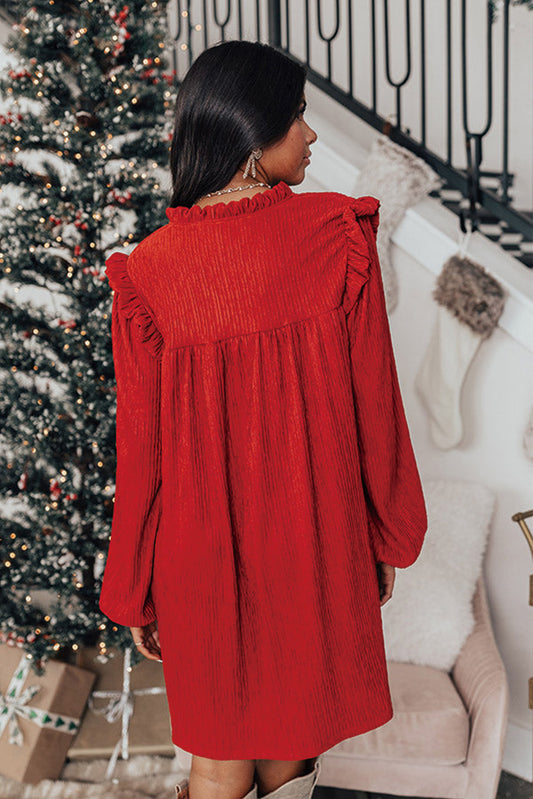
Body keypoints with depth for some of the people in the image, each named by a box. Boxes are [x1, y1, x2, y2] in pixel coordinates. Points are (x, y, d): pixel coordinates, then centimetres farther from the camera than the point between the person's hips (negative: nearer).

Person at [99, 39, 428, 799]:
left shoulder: (150, 269, -12)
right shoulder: (337, 233, -12)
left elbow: (142, 451, -7)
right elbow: (373, 400, -6)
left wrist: (133, 593, 5)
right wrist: (388, 534, 8)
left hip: (202, 546, 0)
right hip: (314, 537, 0)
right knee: (294, 736, 20)